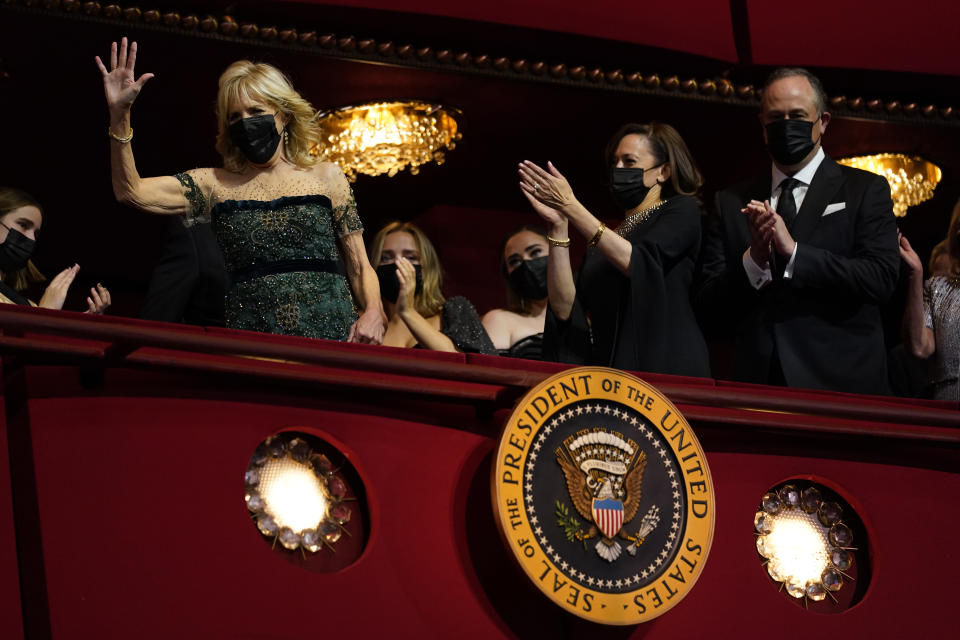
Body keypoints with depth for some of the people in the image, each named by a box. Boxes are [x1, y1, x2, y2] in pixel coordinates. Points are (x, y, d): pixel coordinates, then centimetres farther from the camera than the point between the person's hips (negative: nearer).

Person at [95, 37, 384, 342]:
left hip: (328, 334, -1)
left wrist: (372, 313, -8)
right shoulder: (216, 185, 14)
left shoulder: (326, 177, 14)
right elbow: (131, 192, 2)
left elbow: (360, 267, 12)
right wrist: (119, 117, -8)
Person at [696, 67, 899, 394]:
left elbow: (881, 279, -10)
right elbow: (707, 304, 6)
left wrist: (794, 251, -15)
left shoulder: (866, 191, 4)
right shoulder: (732, 203, 12)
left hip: (841, 383, -2)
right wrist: (753, 260, -12)